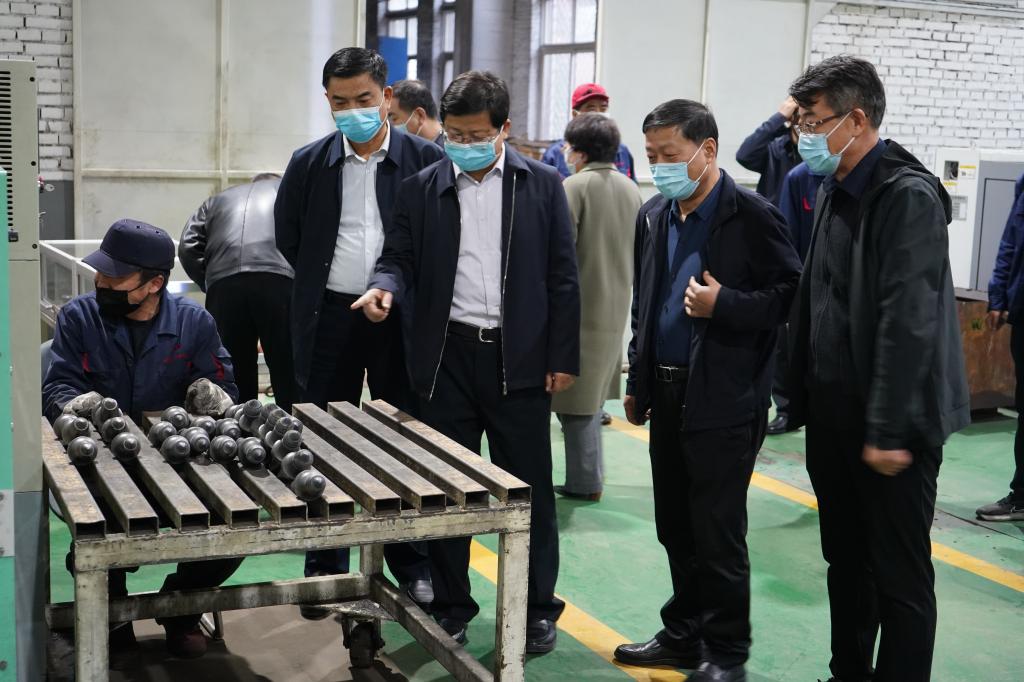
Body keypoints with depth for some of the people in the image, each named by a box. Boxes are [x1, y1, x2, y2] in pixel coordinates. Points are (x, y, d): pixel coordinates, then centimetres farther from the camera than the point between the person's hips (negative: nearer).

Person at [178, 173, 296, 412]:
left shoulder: (217, 200, 32)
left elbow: (187, 247, 16)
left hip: (224, 286, 2)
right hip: (277, 281, -2)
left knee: (237, 374, 10)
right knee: (287, 374, 2)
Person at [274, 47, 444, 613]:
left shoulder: (425, 159, -4)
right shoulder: (309, 163, 3)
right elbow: (288, 235, 14)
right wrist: (321, 281, 10)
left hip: (401, 321, -2)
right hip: (329, 320, 2)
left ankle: (411, 565, 23)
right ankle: (326, 572, 19)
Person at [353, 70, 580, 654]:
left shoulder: (543, 185, 1)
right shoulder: (422, 188, 4)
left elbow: (562, 277, 1)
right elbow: (402, 259, 6)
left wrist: (563, 358, -2)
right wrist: (385, 287, -18)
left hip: (519, 358, -1)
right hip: (446, 357, 2)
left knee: (529, 488, 6)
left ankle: (538, 607, 21)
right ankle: (451, 607, 24)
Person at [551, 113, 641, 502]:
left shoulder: (574, 186, -14)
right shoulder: (630, 189, 8)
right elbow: (639, 250, 15)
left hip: (579, 306, -7)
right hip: (615, 307, 8)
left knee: (576, 396, 1)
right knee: (592, 392, 17)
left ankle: (585, 481, 5)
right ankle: (588, 478, 23)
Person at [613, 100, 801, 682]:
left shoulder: (752, 217, -12)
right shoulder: (654, 216, 10)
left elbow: (792, 297, -12)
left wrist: (724, 305, -23)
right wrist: (638, 383, 18)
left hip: (725, 401, -7)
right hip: (668, 394, 7)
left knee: (717, 532, 0)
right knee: (675, 528, 15)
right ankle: (683, 635, 30)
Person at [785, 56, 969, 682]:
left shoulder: (908, 197, -15)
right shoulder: (836, 191, 11)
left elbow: (909, 324, -21)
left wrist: (889, 430, -22)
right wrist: (800, 395, 9)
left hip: (890, 429, -8)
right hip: (833, 417, 8)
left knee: (901, 577, 3)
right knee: (846, 560, 18)